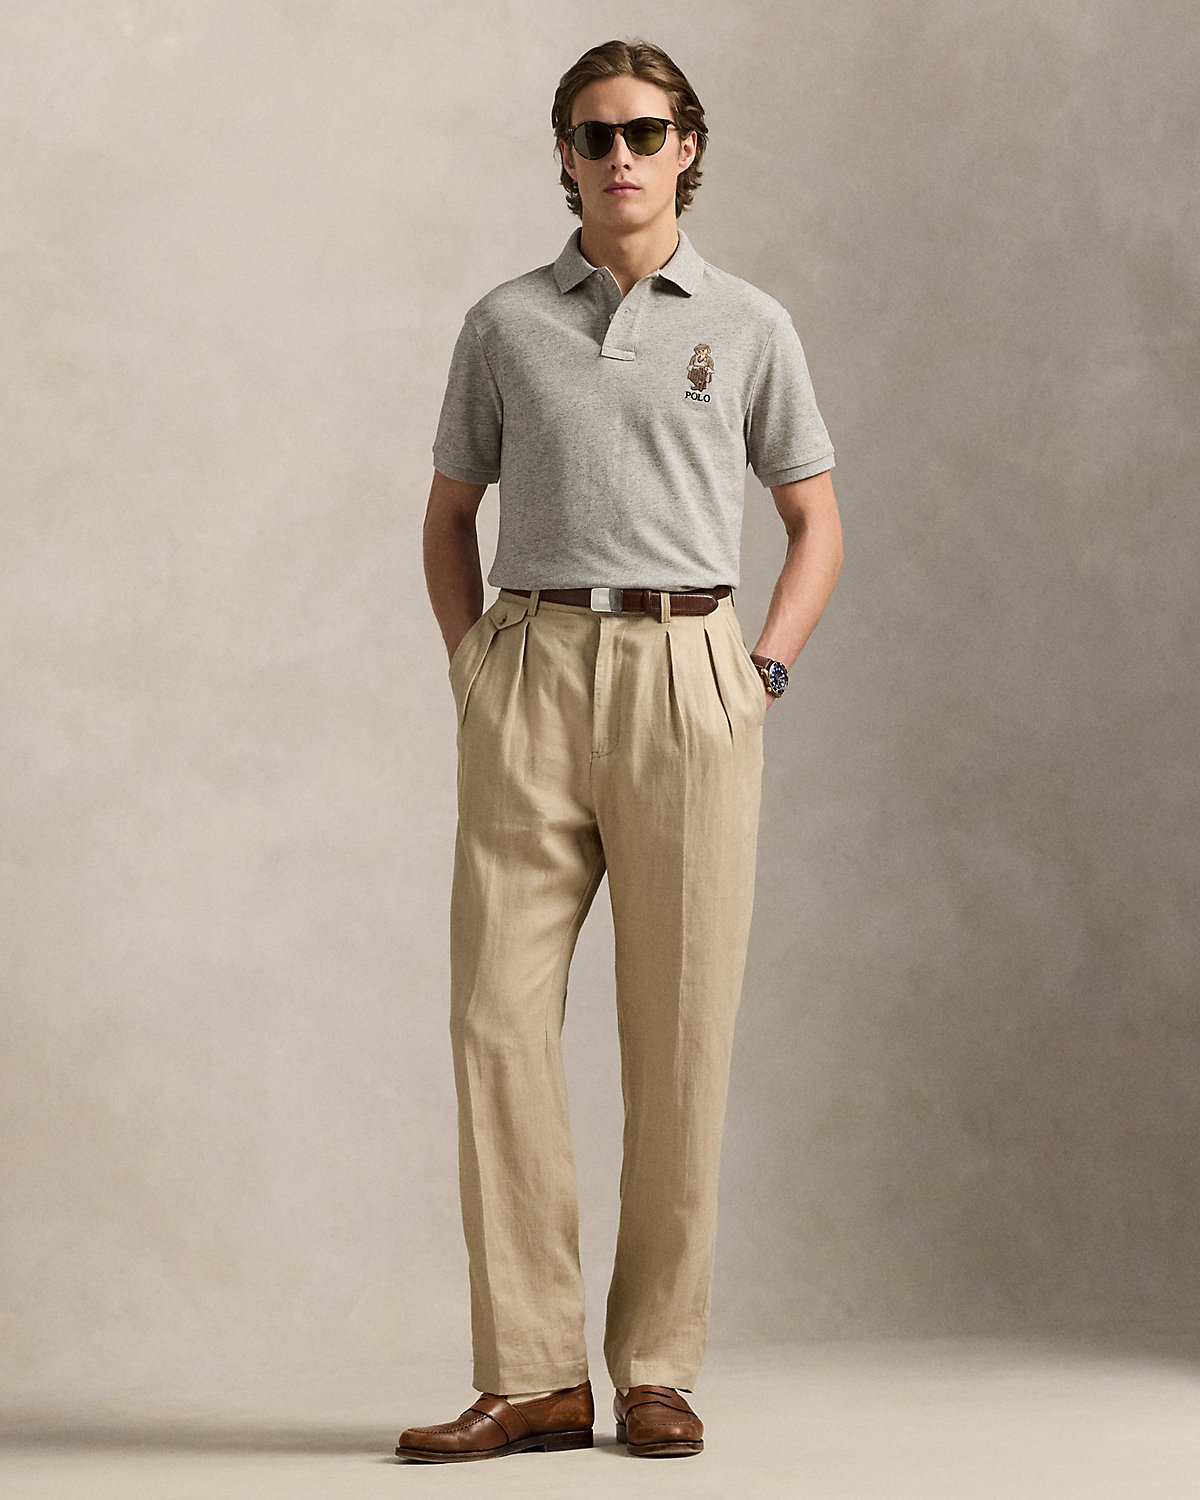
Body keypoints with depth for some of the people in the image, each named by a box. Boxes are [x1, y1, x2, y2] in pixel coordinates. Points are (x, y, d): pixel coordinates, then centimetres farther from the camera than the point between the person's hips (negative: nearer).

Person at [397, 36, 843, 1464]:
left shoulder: (747, 325, 9)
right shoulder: (505, 323, 11)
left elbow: (815, 520, 14)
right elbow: (449, 514, 19)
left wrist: (764, 670, 1)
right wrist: (471, 667, 6)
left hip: (684, 673, -1)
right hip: (530, 670, 1)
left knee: (679, 1031, -1)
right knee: (498, 1014, -5)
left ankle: (658, 1366, 9)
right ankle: (531, 1374, 1)